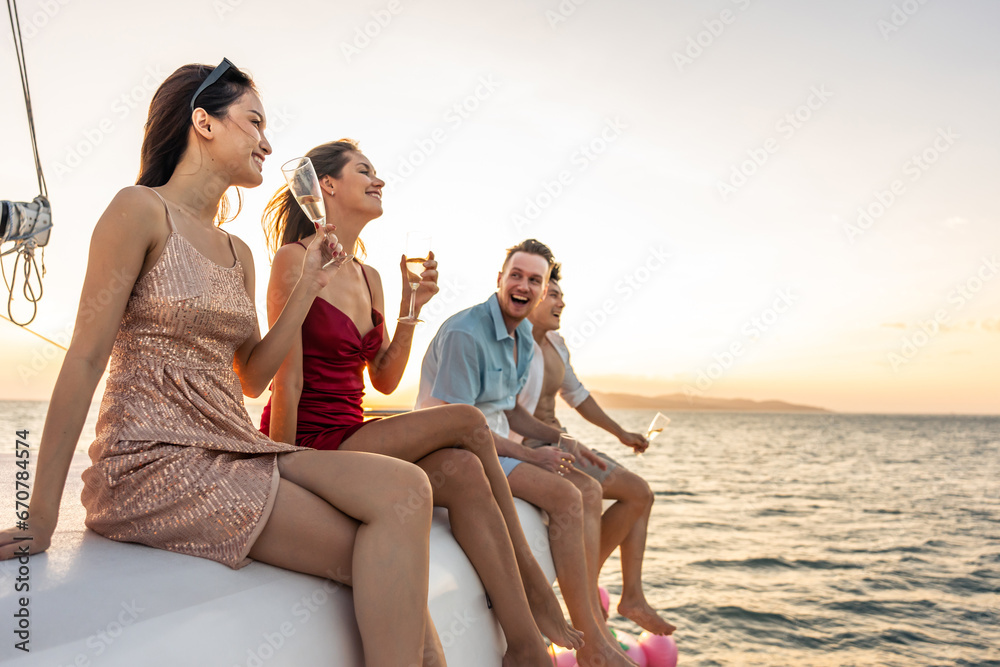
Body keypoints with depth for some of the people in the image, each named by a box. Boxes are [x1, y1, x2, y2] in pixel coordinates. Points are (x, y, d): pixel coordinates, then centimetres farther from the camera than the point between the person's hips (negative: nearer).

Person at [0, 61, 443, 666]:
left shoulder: (239, 253, 17)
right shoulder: (142, 210, -5)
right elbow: (87, 359, -11)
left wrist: (308, 287, 9)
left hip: (235, 453, 7)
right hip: (154, 462, -7)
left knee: (405, 488, -17)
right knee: (377, 556, -19)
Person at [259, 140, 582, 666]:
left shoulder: (369, 277, 15)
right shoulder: (294, 259, -7)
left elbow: (385, 380, 11)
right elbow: (288, 379, -12)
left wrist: (412, 305, 1)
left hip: (350, 439, 7)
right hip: (311, 444, -6)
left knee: (461, 472, -22)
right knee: (466, 422, -19)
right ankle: (533, 583, -8)